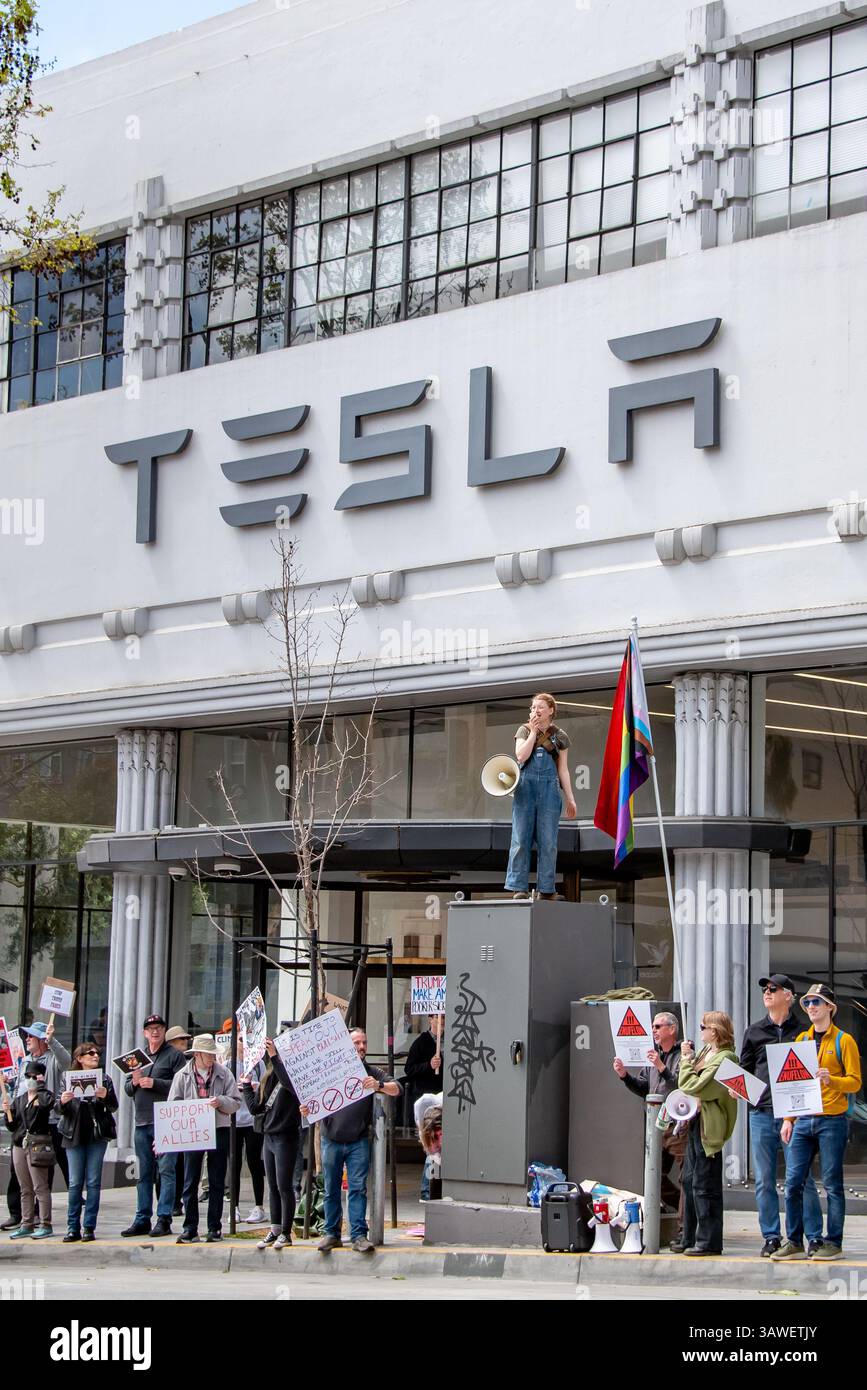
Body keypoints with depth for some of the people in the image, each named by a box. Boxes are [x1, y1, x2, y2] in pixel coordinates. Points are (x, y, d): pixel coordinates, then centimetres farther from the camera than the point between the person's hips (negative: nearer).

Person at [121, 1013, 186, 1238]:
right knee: (144, 1174, 10)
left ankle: (164, 1219, -6)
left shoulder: (174, 1055, -1)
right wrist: (134, 1082, -3)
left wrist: (154, 1083, -15)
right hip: (142, 1122, 6)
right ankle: (142, 1220, 15)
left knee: (166, 1170, -7)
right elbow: (127, 1089, 18)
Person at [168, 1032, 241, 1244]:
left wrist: (220, 1102, -17)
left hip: (219, 1131, 0)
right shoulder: (182, 1075, 4)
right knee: (190, 1183, 0)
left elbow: (236, 1102, 1)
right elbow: (173, 1104, 4)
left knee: (217, 1183, 5)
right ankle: (190, 1229, 5)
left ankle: (214, 1228, 12)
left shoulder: (223, 1073, 3)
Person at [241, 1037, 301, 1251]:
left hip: (286, 1137, -7)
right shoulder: (268, 1077, 11)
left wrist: (274, 1057, -36)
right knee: (273, 1187, 12)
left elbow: (290, 1084, -36)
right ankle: (275, 1230, 18)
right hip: (269, 1136, 7)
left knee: (284, 1186, -2)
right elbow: (255, 1108, 13)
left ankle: (286, 1232, 5)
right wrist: (246, 1085, 11)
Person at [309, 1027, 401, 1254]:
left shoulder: (371, 1073, 6)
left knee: (358, 1188, -5)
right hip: (332, 1139, 1)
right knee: (331, 1189, 6)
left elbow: (396, 1089, -5)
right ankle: (331, 1233, 14)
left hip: (358, 1141, -1)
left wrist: (379, 1085, -25)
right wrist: (307, 1109, -14)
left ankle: (358, 1235, -3)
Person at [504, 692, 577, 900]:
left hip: (549, 789, 1)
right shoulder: (524, 731, 10)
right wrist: (533, 732, -3)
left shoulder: (559, 737, 12)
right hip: (526, 786, 0)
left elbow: (563, 770, 12)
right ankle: (519, 887, -4)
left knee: (548, 841, -1)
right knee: (521, 839, -5)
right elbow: (521, 756, -7)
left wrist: (570, 799, 7)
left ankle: (546, 889, 3)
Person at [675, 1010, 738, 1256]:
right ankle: (691, 1239, 21)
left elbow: (692, 1086, -21)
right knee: (690, 1181, 14)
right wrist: (688, 1058, 6)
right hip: (696, 1124, 10)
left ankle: (708, 1242, 1)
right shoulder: (706, 1052, 14)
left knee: (704, 1185, -5)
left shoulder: (724, 1058, -17)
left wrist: (686, 1060, -10)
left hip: (708, 1128, -10)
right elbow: (687, 1082, 18)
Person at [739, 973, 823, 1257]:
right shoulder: (754, 1031, 13)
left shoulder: (801, 1031, 5)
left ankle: (815, 1237, 3)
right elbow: (744, 1069, 16)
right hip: (762, 1113, 3)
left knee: (802, 1177, -3)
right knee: (764, 1180, 4)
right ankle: (771, 1237, 11)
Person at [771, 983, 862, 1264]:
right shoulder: (801, 1040, 15)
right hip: (803, 1121, 5)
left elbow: (855, 1082, -5)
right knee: (793, 1182, 0)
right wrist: (788, 1120, 11)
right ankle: (794, 1243, 7)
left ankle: (833, 1244, 4)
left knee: (832, 1184, -1)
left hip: (832, 1121, -5)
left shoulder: (844, 1041, 0)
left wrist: (831, 1080, -24)